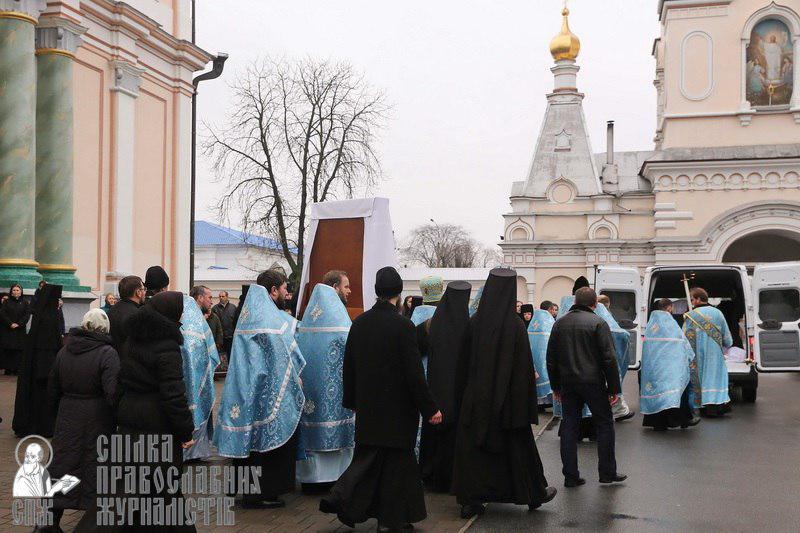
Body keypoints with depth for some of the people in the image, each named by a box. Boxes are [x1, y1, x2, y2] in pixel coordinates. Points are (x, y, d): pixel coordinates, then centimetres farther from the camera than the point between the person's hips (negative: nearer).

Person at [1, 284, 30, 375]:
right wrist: (10, 323, -12)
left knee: (18, 350, -5)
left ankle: (16, 369, -3)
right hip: (8, 330, 0)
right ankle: (8, 369, 0)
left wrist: (18, 324, -12)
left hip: (20, 330, 0)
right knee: (7, 350, -3)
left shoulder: (25, 303, 9)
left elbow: (27, 315, 1)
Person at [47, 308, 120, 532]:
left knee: (62, 465, 13)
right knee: (96, 469, 6)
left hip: (67, 419, 5)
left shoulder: (64, 351, 4)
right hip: (98, 421, -5)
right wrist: (121, 418, -12)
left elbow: (53, 389, 13)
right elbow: (112, 392, -23)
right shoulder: (107, 354, -15)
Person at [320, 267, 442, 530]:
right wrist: (430, 408, -8)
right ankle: (392, 518, 17)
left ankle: (341, 497, 1)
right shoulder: (403, 326, -16)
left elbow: (349, 365, 7)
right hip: (398, 407, -5)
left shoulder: (359, 323, 0)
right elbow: (414, 372, -15)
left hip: (367, 406, 5)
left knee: (368, 456, 16)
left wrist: (351, 400, 20)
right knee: (397, 458, 8)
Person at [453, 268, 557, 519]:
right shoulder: (516, 325, -14)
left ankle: (470, 500, 9)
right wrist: (527, 402, -5)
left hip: (476, 398, 2)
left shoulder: (474, 323, -5)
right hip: (507, 400, -2)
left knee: (471, 446, 10)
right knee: (518, 444, 14)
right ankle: (535, 493, 31)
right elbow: (525, 367, -12)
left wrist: (462, 394, 12)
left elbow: (463, 363, 2)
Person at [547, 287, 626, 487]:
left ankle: (570, 476, 9)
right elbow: (609, 358, -11)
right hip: (593, 382, -4)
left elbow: (551, 359, 13)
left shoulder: (559, 323, 9)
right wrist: (614, 388, -5)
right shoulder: (598, 323, -6)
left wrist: (556, 387, 19)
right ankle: (607, 472, 13)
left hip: (568, 383, 4)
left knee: (569, 427, 7)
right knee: (605, 425, 9)